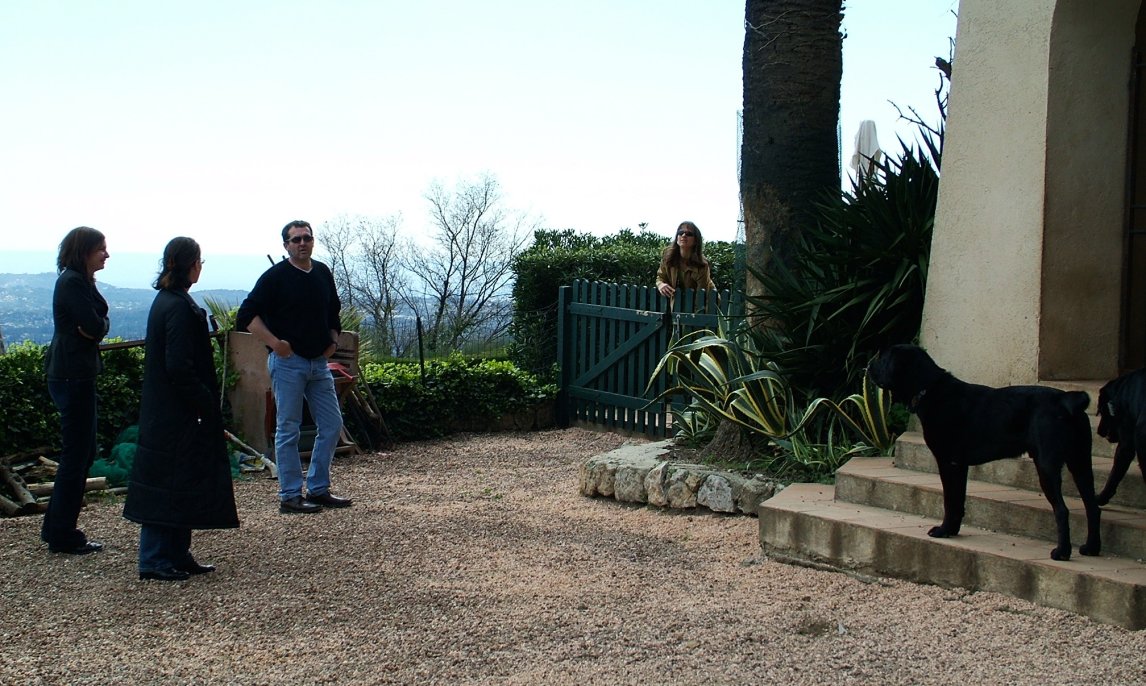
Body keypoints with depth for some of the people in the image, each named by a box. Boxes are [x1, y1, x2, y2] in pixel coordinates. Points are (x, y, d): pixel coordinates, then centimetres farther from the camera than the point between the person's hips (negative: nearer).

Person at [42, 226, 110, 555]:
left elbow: (98, 325, 10)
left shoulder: (80, 282, 16)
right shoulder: (72, 283, -15)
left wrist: (94, 327, -9)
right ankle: (62, 535, 5)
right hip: (72, 376, -10)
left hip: (76, 373, 10)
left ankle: (56, 527, 25)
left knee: (83, 452, 16)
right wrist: (98, 326, -2)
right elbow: (96, 327, -22)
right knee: (76, 454, -4)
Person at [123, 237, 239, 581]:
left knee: (179, 484, 15)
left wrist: (204, 399, 16)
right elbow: (179, 366, -22)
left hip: (163, 408, 10)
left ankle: (177, 556, 22)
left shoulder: (165, 301, 12)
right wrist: (205, 401, -14)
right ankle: (155, 561, 4)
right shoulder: (180, 307, -18)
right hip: (177, 413, -10)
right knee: (171, 483, -3)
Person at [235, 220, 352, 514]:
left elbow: (333, 311, 25)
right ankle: (290, 497, 6)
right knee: (288, 430, -1)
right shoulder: (275, 277, -9)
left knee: (332, 425, 7)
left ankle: (318, 489, 18)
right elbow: (246, 315, -12)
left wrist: (333, 338, 9)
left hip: (319, 362, 7)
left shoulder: (323, 273, 10)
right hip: (288, 361, -7)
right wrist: (274, 343, -19)